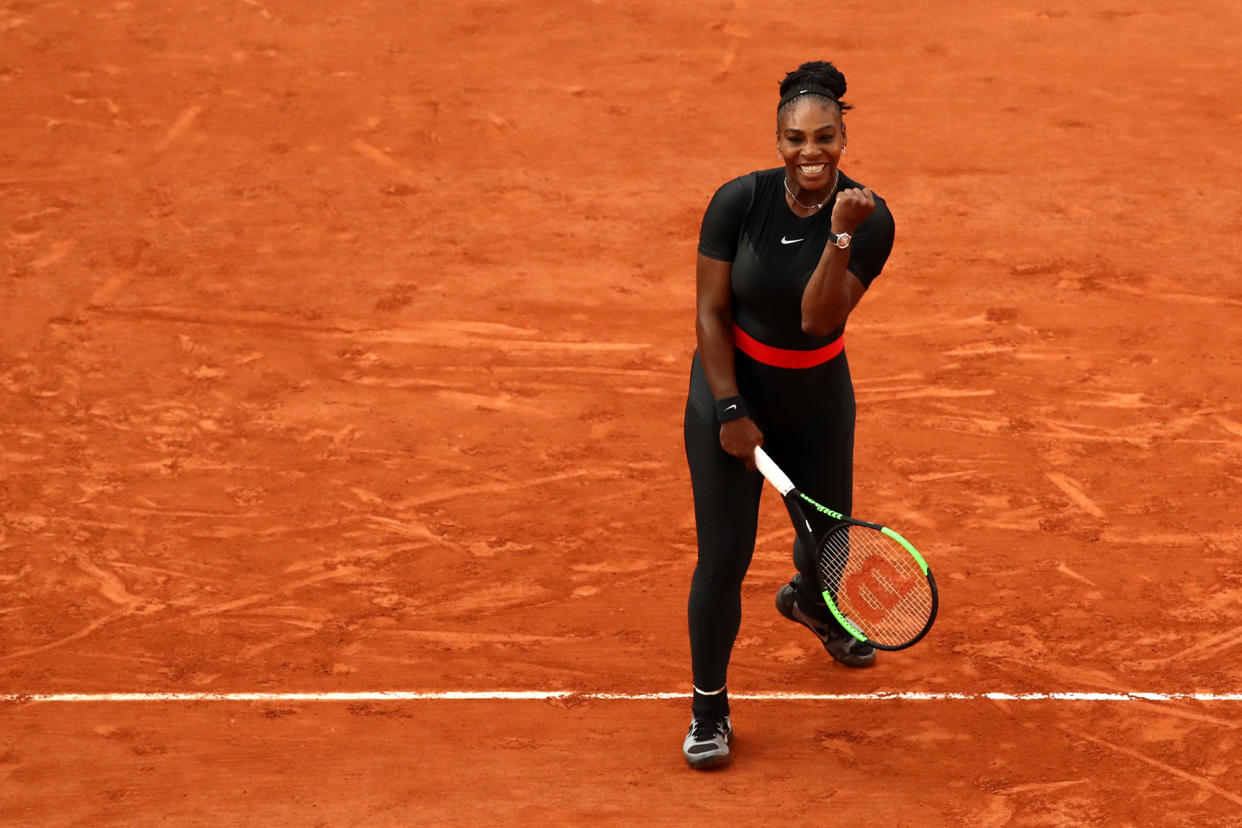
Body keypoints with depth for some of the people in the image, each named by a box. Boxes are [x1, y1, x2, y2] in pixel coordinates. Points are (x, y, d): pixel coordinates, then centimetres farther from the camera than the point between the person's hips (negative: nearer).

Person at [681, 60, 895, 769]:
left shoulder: (869, 219, -16)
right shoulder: (739, 202, -17)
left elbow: (818, 319, -26)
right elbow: (711, 315, -10)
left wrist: (841, 234, -37)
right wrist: (731, 412, -14)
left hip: (818, 399, 2)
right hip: (732, 390, -2)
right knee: (724, 556, -6)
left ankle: (808, 603, 56)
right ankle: (709, 705, 12)